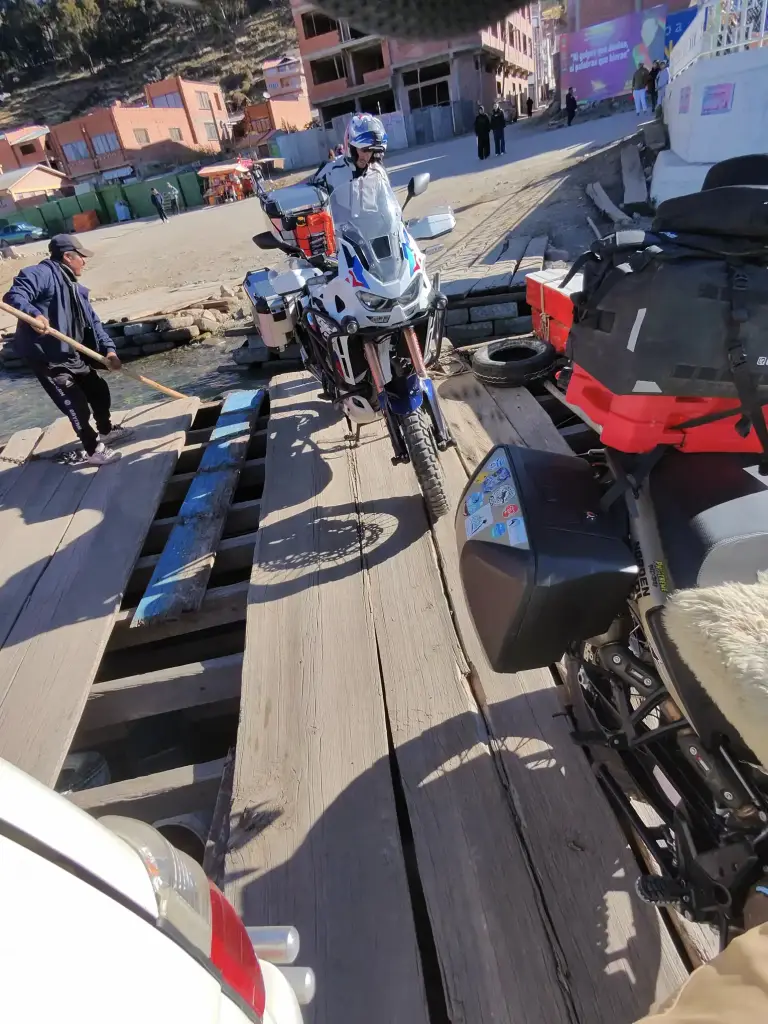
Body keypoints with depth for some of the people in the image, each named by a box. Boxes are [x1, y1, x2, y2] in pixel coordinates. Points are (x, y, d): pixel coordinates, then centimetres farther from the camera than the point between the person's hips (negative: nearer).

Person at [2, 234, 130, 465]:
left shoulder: (75, 287, 15)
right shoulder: (43, 273, -14)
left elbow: (92, 321, 12)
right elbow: (14, 295, -27)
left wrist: (108, 348, -1)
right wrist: (34, 314, -47)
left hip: (72, 355, 10)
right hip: (46, 357, -9)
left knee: (99, 390, 19)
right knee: (77, 404, -6)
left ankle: (106, 431, 43)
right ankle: (91, 449, 11)